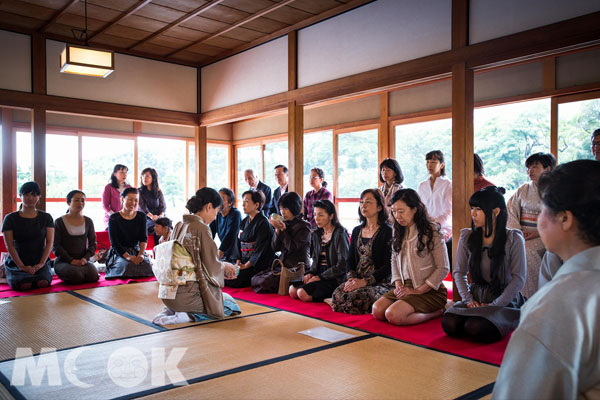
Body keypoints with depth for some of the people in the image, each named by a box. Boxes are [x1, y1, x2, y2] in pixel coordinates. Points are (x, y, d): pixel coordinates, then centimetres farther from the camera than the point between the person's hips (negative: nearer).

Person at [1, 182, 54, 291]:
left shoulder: (46, 217, 8)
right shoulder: (10, 218, 4)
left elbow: (49, 243, 2)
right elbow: (9, 246, -2)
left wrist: (41, 263, -11)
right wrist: (22, 266, -13)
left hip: (40, 262, 0)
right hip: (16, 263, 0)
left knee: (43, 282, -32)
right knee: (25, 284, -30)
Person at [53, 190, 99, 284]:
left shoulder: (88, 221, 12)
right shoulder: (59, 222, 1)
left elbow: (93, 244, 10)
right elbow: (56, 246, -4)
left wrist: (85, 258, -9)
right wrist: (71, 260, -15)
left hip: (83, 260, 3)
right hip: (63, 261, -3)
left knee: (93, 276, -27)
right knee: (76, 275, -33)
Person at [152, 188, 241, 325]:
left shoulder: (179, 226, 9)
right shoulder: (201, 228, -16)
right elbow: (211, 266, -12)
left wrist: (221, 265, 20)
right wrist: (224, 266, 10)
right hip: (187, 293, -8)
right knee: (230, 303, 12)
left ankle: (170, 311, 8)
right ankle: (187, 316, -8)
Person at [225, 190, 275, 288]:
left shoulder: (263, 223, -11)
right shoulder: (244, 222, 14)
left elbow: (260, 248, -16)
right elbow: (239, 244, 13)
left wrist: (246, 265, -17)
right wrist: (238, 262, -1)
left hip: (257, 265, -8)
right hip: (245, 262, 8)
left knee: (231, 280, -23)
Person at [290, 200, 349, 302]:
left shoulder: (340, 234, -8)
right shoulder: (316, 234, 14)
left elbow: (342, 265, -12)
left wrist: (320, 277, -14)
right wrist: (310, 273, -1)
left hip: (334, 278, -7)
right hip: (318, 275, 7)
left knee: (302, 292, -26)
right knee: (292, 290, -16)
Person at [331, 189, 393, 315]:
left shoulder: (387, 231, -4)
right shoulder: (357, 231, 17)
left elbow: (387, 266, -10)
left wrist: (364, 281, -18)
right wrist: (351, 278, -5)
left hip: (380, 282, -4)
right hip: (357, 280, 4)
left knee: (355, 297, -32)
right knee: (338, 294, -26)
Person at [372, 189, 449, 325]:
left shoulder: (431, 231, -11)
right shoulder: (398, 231, 10)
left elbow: (443, 268, -11)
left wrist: (418, 290, -14)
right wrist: (398, 284, 0)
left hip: (429, 290, -6)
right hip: (406, 286, 6)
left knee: (393, 315, -26)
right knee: (377, 310, -17)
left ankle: (437, 312, -4)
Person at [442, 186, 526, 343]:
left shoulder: (513, 239, -5)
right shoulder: (467, 237, 5)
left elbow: (518, 278, -8)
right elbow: (459, 272, 9)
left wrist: (494, 305, -14)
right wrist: (468, 300, -5)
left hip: (504, 301, -3)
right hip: (476, 297, 3)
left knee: (475, 328, -30)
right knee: (449, 324, -26)